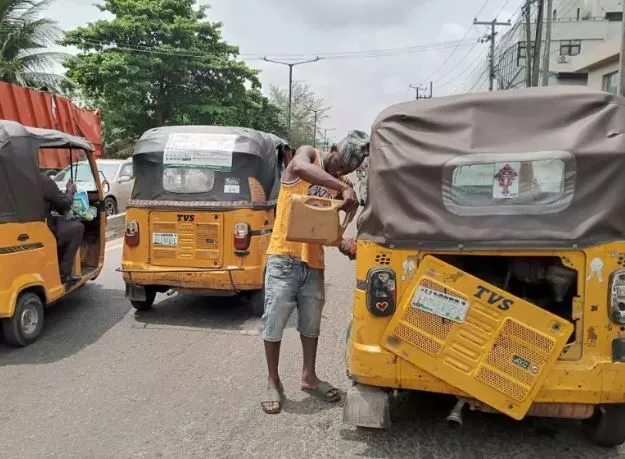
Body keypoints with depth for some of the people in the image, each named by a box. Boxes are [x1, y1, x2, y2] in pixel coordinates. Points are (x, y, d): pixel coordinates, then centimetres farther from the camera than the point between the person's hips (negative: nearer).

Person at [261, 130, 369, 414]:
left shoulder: (341, 186, 10)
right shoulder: (308, 154, -5)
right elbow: (300, 168, -31)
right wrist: (344, 188, -37)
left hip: (314, 261, 6)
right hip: (284, 256, -5)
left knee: (311, 323, 16)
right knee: (274, 322, 1)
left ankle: (309, 377, 32)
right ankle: (273, 383, 16)